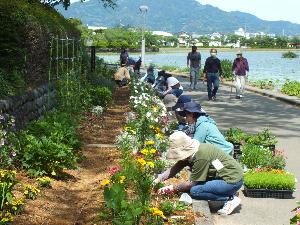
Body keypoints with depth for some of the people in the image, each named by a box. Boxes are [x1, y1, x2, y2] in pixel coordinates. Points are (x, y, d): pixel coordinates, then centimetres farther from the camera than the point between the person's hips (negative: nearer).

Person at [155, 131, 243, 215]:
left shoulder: (201, 156, -25)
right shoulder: (189, 152, 1)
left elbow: (192, 183, -18)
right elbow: (174, 169, 3)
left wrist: (173, 188, -8)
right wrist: (158, 180, -6)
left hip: (233, 180, -10)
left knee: (194, 191, -17)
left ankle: (230, 198, -7)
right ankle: (229, 192, 9)